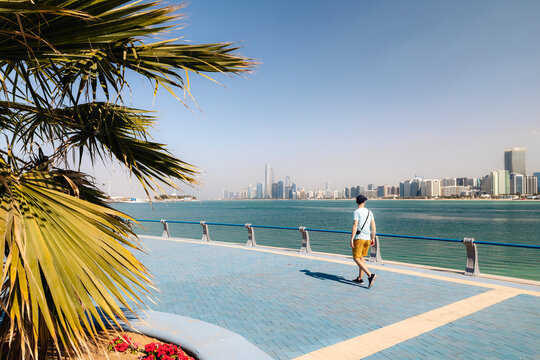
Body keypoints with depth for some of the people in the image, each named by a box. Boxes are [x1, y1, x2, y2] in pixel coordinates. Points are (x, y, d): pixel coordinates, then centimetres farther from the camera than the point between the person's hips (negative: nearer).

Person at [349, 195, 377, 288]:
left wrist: (351, 239, -17)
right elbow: (373, 226, 9)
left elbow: (355, 226, -18)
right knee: (361, 257, 18)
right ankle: (360, 278, 22)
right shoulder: (369, 212, 10)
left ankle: (370, 275, -18)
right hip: (367, 238, 7)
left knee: (356, 258, -4)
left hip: (359, 238, -7)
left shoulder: (357, 212, -10)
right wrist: (373, 238, 16)